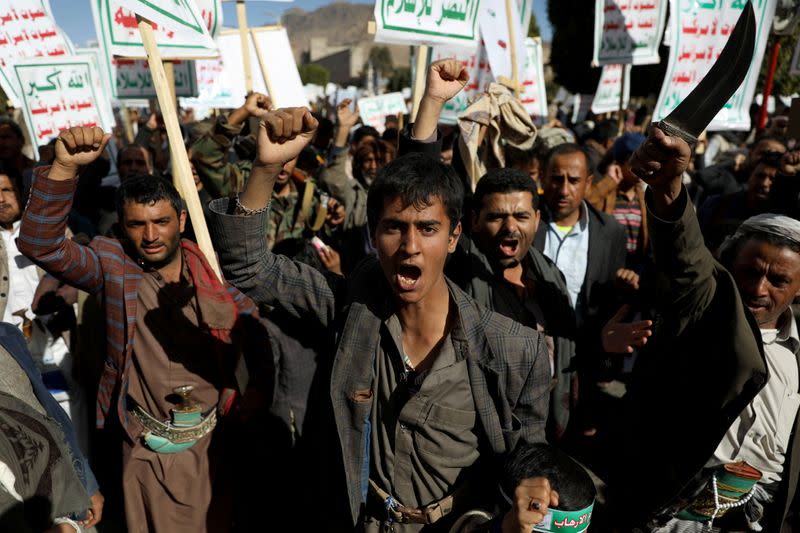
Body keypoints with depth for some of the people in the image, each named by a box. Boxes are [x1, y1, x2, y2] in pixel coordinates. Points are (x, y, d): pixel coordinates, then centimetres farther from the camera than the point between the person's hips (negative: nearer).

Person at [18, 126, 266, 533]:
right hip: (149, 447, -1)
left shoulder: (213, 266, -3)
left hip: (215, 438, 1)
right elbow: (40, 244, -21)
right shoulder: (112, 264, -6)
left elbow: (253, 331, 2)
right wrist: (65, 168, -33)